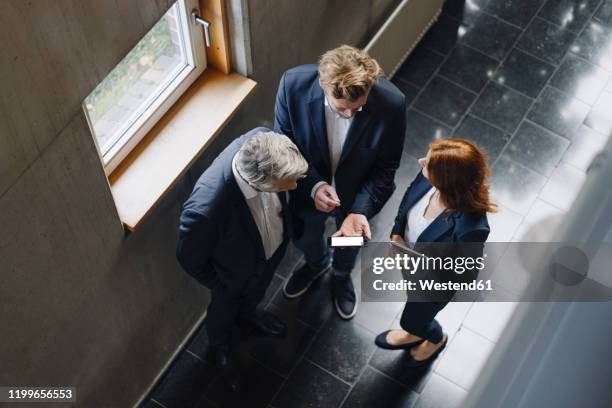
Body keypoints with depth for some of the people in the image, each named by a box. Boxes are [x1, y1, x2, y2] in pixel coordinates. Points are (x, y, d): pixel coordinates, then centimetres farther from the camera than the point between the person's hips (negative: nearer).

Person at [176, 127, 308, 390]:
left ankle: (246, 315, 72)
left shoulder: (261, 141, -36)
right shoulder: (205, 209, -49)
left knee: (256, 293, 37)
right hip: (235, 273, -4)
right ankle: (220, 348, 64)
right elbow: (190, 259, -25)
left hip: (272, 247, 4)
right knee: (225, 309, 31)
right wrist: (219, 286, -8)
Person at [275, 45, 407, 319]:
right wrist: (314, 186, -30)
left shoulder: (391, 103, -35)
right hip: (307, 190, 1)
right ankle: (317, 263, 68)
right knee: (304, 238, 31)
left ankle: (341, 276, 67)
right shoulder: (294, 84, -33)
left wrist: (360, 211, -32)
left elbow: (385, 169, -20)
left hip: (356, 195, 0)